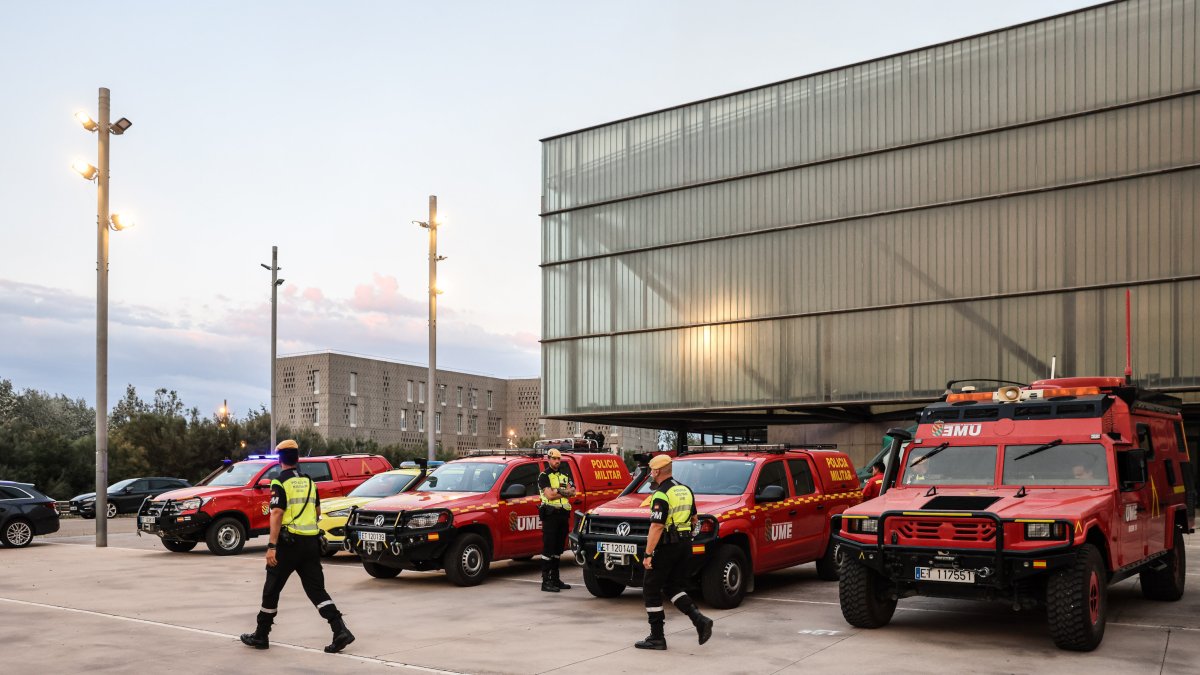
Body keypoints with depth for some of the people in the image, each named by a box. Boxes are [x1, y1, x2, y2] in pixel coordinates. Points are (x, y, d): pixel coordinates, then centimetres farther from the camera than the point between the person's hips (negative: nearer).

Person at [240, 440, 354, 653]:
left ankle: (260, 636, 20)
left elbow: (277, 514, -16)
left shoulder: (280, 482, -7)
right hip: (311, 542, 5)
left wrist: (272, 546, -19)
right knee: (316, 589, 4)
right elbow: (318, 511, 19)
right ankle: (340, 630, -9)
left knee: (272, 589, 9)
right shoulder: (308, 481, 12)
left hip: (289, 541, -5)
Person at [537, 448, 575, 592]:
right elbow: (549, 495, -15)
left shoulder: (565, 476, 18)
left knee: (558, 548, 11)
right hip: (550, 514, -7)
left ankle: (555, 578, 18)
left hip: (563, 515, 7)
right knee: (548, 548, -8)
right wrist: (565, 492, -5)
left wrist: (558, 490, -11)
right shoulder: (544, 476, -1)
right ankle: (546, 581, -8)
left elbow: (573, 492, 4)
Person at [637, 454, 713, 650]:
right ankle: (700, 620, -1)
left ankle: (657, 637, 5)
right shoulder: (685, 490, 11)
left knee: (651, 590, 4)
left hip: (667, 546, -8)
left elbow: (656, 527, -22)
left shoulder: (661, 495, -16)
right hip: (685, 544, 8)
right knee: (673, 588, 17)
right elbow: (694, 518, 20)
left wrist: (648, 554, -21)